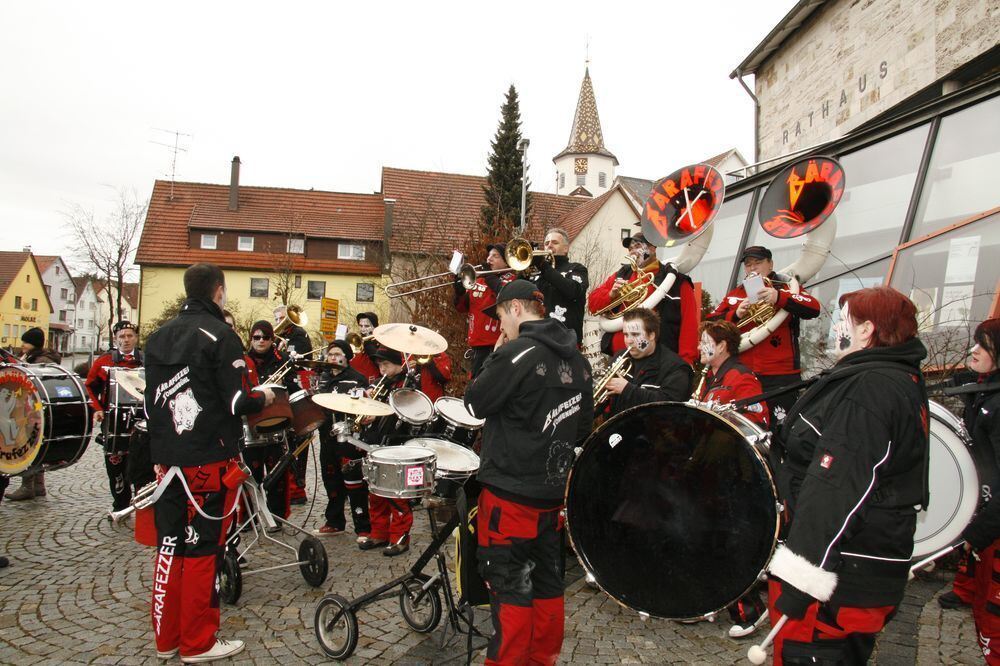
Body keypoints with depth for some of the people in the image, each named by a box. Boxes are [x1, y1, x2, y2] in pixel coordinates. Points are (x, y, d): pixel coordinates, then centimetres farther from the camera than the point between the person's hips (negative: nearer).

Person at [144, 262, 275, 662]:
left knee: (169, 545, 13)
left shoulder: (158, 337, 9)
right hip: (210, 460, -7)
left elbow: (151, 402, 14)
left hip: (168, 459, 7)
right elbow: (239, 402, -17)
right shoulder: (219, 336, -13)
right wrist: (264, 398, 3)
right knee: (202, 549, 2)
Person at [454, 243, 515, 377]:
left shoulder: (511, 280, -2)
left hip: (499, 345, -6)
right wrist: (460, 290, -4)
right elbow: (462, 307, 15)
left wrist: (490, 277, -13)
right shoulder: (477, 281, 15)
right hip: (477, 344, 7)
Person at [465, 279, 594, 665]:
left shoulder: (517, 354, -17)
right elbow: (584, 426, 13)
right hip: (554, 488, 8)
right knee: (547, 580, 17)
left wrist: (495, 357, 1)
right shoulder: (576, 359, 7)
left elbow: (475, 404, -8)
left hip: (511, 491, -8)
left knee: (510, 586, 3)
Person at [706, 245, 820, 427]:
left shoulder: (787, 290, 6)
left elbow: (814, 309, -12)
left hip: (781, 377, -3)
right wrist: (735, 315, -12)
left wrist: (779, 298, -26)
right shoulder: (735, 295, 15)